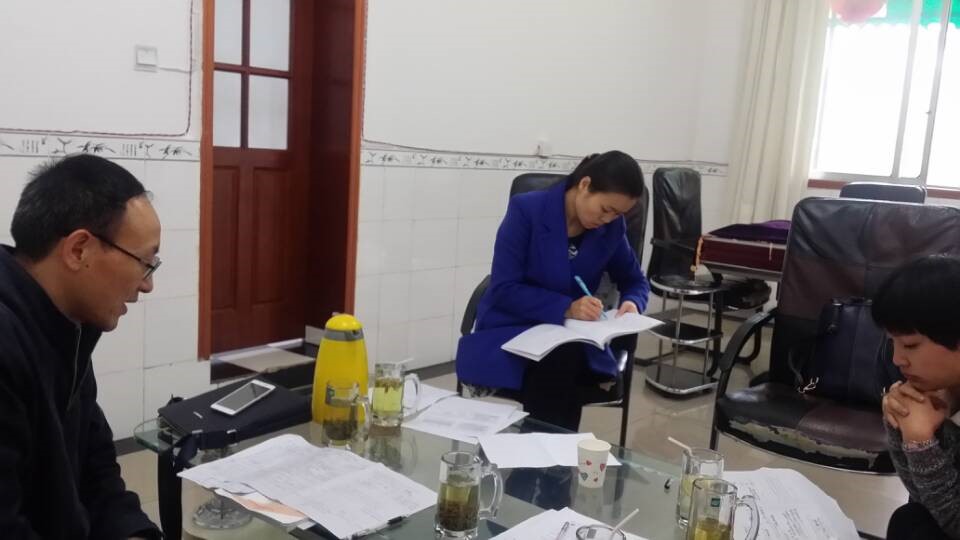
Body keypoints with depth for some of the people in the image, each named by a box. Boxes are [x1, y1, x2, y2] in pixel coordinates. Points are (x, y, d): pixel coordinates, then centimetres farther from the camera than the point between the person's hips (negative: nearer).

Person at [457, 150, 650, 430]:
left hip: (573, 338, 4)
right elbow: (503, 290, -17)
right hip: (511, 332, -3)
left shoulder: (612, 227, -1)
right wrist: (565, 308, -28)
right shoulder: (526, 210, -14)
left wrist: (632, 303, -11)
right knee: (560, 360, -36)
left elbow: (635, 281, 13)